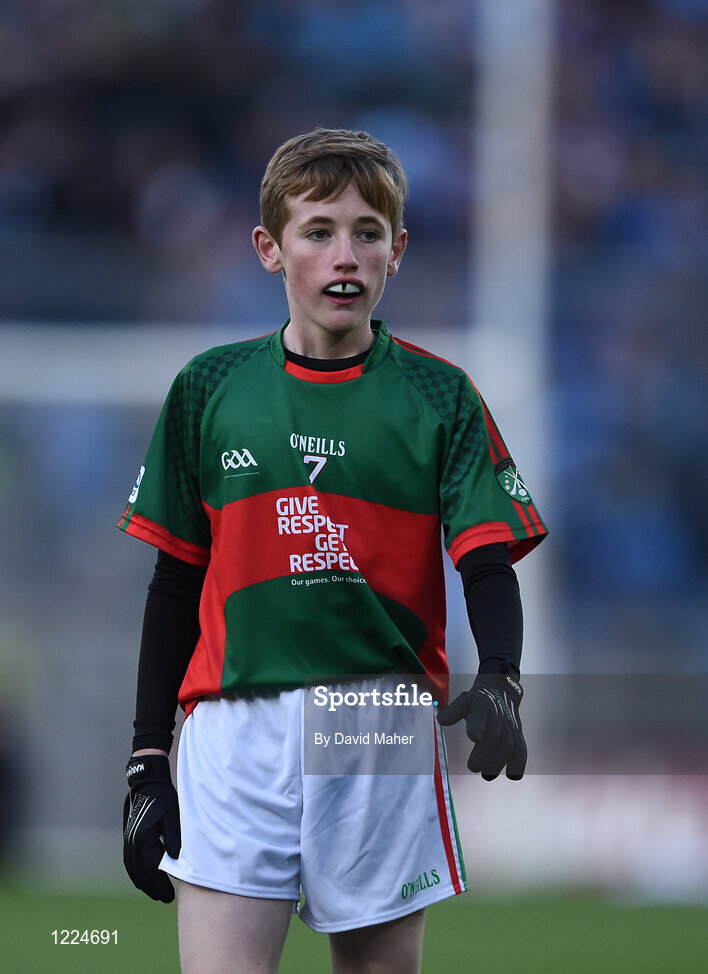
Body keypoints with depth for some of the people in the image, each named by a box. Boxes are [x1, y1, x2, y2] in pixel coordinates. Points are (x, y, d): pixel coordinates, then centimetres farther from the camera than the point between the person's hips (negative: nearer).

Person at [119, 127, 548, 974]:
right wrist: (147, 762, 7)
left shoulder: (439, 397, 4)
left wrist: (498, 683, -23)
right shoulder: (209, 389, 8)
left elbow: (488, 565, -2)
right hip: (236, 725, 0)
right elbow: (175, 584, 11)